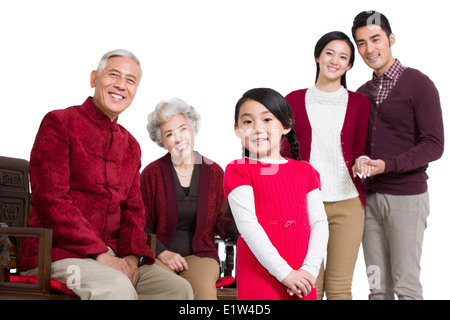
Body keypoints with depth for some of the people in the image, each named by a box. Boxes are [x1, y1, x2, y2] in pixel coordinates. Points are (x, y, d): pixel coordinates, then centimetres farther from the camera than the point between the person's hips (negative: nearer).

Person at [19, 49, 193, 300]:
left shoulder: (131, 145, 19)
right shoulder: (59, 123, -3)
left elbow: (133, 209, 15)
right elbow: (51, 200, -13)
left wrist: (132, 256, -7)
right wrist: (100, 254, -19)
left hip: (110, 255, 7)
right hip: (55, 251, -7)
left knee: (180, 289, -12)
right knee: (116, 287, -35)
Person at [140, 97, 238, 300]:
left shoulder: (214, 172, 8)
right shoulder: (152, 173, 4)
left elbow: (219, 221, 10)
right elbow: (142, 224, 5)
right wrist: (162, 253, -11)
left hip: (200, 254, 1)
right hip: (160, 254, -1)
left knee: (205, 290, -30)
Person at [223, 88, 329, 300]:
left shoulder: (305, 171, 13)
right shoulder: (238, 171, -1)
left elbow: (319, 222, 6)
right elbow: (248, 226, -10)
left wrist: (310, 269, -8)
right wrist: (285, 272, -15)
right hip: (259, 281, -4)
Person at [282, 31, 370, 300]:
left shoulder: (359, 103, 8)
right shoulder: (294, 101, 7)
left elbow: (359, 152, 11)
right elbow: (285, 154, 8)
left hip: (347, 204, 0)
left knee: (340, 287, 2)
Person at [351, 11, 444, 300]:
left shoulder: (418, 84, -5)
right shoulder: (362, 93, 13)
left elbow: (434, 146, -11)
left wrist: (387, 165, -23)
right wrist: (359, 162, -4)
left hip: (407, 197, -5)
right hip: (370, 197, 6)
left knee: (406, 284, -1)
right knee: (378, 284, 9)